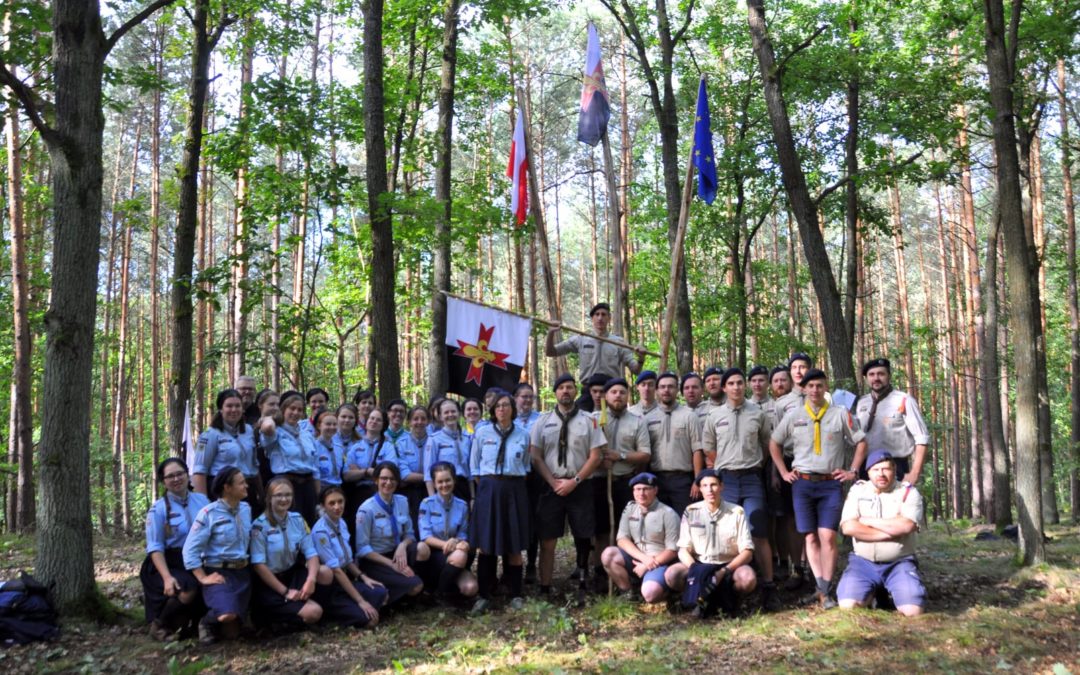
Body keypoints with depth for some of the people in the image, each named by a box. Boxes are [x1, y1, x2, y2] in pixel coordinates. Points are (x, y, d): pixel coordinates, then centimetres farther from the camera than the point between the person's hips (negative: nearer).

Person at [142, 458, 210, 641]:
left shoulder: (202, 501, 7)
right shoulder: (158, 509, -3)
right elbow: (155, 548, -9)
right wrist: (167, 577, -23)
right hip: (171, 564, -3)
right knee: (188, 591, -33)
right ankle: (160, 627, -2)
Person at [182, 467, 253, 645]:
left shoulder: (246, 509, 7)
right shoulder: (208, 513, -13)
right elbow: (190, 550, -13)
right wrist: (203, 578, -17)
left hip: (242, 573, 6)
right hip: (218, 572, -6)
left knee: (231, 632, 5)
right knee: (227, 614, -33)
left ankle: (217, 624, 38)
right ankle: (207, 622, 0)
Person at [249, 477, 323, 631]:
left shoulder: (297, 520, 2)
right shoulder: (260, 526, -14)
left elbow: (311, 553, -4)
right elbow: (258, 565, -18)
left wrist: (311, 579, -23)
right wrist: (285, 591, -20)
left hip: (292, 576, 6)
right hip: (268, 585, -6)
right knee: (313, 612, -21)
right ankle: (268, 616, -1)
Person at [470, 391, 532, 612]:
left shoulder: (523, 435, 3)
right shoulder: (482, 433, 2)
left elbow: (526, 466, 12)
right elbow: (474, 465, 7)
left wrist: (514, 484, 3)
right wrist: (487, 488, 2)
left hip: (514, 490, 0)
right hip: (488, 489, 0)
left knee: (514, 544, 5)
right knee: (486, 543, 2)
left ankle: (516, 594, 17)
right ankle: (485, 595, 11)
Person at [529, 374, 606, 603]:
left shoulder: (588, 421, 4)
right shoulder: (543, 422, 7)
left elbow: (596, 456, -1)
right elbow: (536, 457, 2)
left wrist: (574, 481, -10)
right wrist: (554, 482, -8)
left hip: (580, 487, 0)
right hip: (551, 487, 0)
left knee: (583, 538, 6)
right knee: (547, 540, 1)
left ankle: (582, 586, 19)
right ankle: (545, 589, 7)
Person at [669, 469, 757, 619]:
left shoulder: (736, 512, -4)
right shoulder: (691, 512, -1)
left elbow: (747, 552, -7)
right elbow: (683, 550, -2)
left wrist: (724, 572, -22)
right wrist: (695, 569, -24)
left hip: (729, 566, -1)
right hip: (700, 566, 1)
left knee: (748, 578, -34)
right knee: (673, 574, -29)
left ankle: (727, 600, -4)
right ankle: (704, 600, -6)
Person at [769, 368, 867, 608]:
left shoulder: (840, 415, 3)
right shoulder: (793, 416, 6)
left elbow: (861, 442, 11)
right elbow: (774, 444, 15)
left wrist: (853, 471, 3)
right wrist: (783, 472, 7)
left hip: (831, 483, -1)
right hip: (802, 483, 2)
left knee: (828, 536, -9)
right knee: (810, 537, 0)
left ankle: (824, 590, -4)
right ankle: (823, 588, 4)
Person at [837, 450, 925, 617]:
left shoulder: (908, 492, 0)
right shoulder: (857, 490, 5)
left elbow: (906, 525, -20)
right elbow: (848, 527, -10)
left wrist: (868, 520, -11)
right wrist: (890, 533, -14)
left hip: (899, 563, -1)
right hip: (863, 562, 1)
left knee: (913, 611, -21)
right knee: (848, 605, -20)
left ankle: (891, 595, 14)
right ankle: (871, 594, 15)